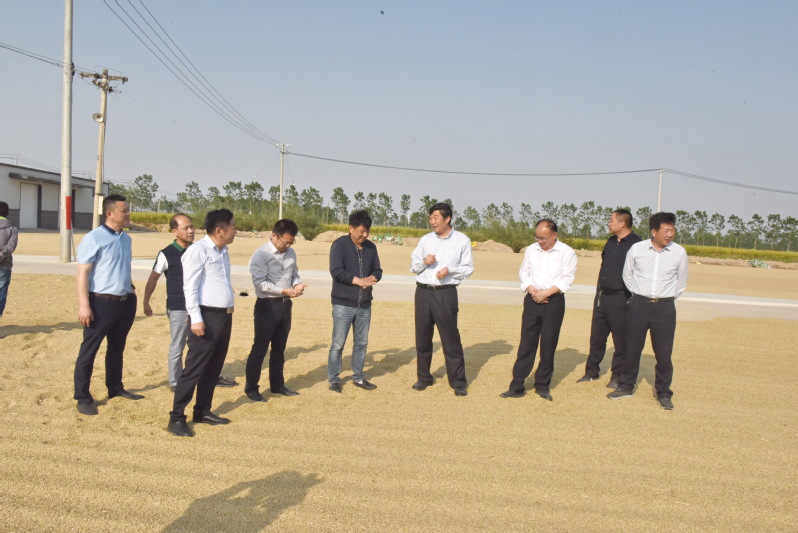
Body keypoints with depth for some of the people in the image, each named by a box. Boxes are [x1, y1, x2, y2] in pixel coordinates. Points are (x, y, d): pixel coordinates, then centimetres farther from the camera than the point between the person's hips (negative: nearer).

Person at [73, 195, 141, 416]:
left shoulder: (126, 239, 10)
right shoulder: (93, 238, -12)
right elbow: (83, 273, -15)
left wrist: (130, 287, 12)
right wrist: (84, 305, -20)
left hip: (125, 302, 7)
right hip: (101, 302, -7)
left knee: (117, 348, 18)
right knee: (89, 350, 2)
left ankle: (115, 388, 31)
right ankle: (83, 397, 10)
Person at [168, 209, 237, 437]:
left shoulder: (223, 251, 15)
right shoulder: (198, 250, -11)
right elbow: (190, 286, -15)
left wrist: (229, 311, 17)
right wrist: (196, 318, -20)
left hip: (224, 315, 8)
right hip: (207, 316, -8)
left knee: (214, 368, 14)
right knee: (194, 368, -5)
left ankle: (203, 411, 24)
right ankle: (176, 417, 2)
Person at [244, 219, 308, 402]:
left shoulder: (291, 253, 6)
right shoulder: (261, 255, -14)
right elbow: (260, 283, -19)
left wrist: (297, 284, -9)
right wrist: (283, 290, -25)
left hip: (285, 305, 7)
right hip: (267, 305, -7)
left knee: (279, 348, 17)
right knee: (260, 348, 1)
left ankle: (277, 385, 29)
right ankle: (251, 388, 13)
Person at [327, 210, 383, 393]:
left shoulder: (371, 247, 9)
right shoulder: (340, 245, -7)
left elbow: (378, 270, 11)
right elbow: (336, 271, -17)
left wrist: (372, 278, -11)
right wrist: (359, 280, -18)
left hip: (364, 305, 5)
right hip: (343, 304, -5)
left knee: (361, 343, 12)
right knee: (338, 343, 0)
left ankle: (358, 377, 25)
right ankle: (334, 379, 11)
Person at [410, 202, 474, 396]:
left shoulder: (462, 240, 0)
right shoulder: (425, 240, 9)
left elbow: (468, 268, 2)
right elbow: (413, 267, 13)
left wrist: (450, 270, -15)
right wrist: (424, 261, -9)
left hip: (446, 293, -4)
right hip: (423, 291, 4)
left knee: (450, 338, -3)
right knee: (422, 337, 10)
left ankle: (458, 382, 7)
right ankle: (424, 377, 23)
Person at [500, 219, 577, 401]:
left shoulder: (566, 252, -3)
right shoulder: (531, 250, 9)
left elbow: (567, 278, -8)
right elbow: (523, 272, 10)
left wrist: (546, 293, -15)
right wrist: (532, 290, -7)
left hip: (554, 301, -2)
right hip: (532, 300, 3)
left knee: (548, 344, 4)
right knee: (526, 342, 2)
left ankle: (542, 385, 17)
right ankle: (517, 386, 5)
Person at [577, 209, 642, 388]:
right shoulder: (611, 242, 12)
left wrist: (631, 297, -14)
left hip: (620, 299, -8)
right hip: (602, 296, 8)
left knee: (620, 340, 4)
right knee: (596, 336, 14)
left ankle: (617, 376, 15)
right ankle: (592, 372, 25)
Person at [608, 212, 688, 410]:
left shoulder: (679, 252, -4)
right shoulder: (636, 249, -4)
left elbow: (681, 283, 11)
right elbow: (627, 275, 11)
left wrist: (667, 298, 12)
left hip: (665, 307, 0)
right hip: (639, 304, 1)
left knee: (664, 353, 3)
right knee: (632, 348, 10)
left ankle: (664, 393, 18)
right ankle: (626, 386, 25)